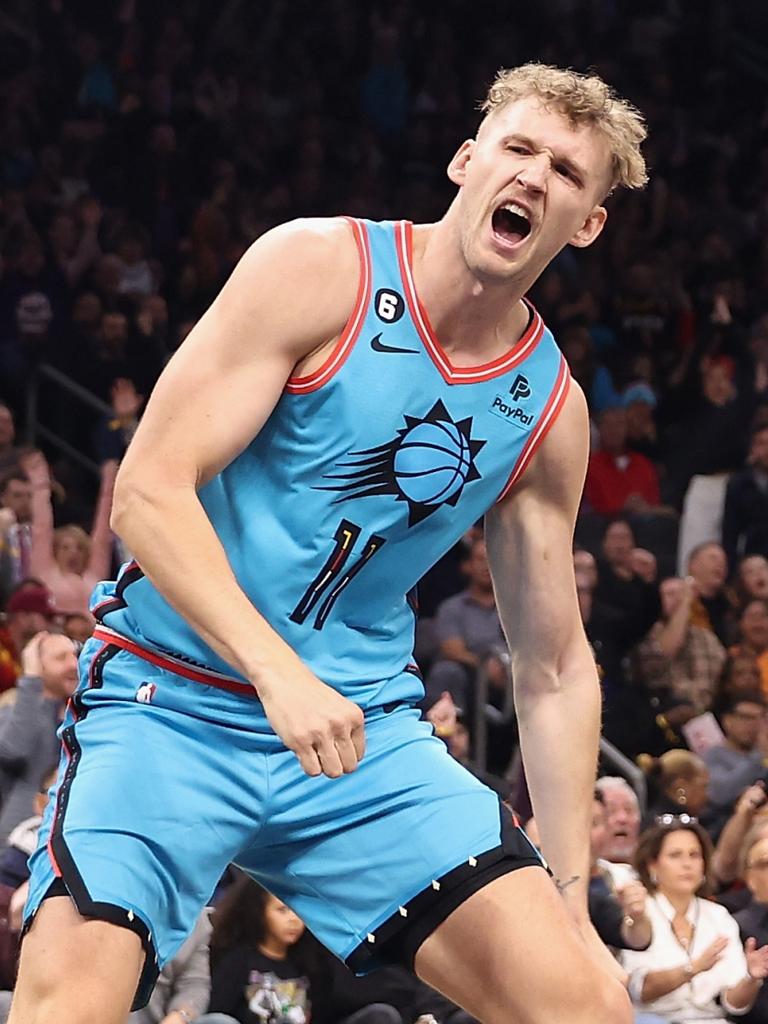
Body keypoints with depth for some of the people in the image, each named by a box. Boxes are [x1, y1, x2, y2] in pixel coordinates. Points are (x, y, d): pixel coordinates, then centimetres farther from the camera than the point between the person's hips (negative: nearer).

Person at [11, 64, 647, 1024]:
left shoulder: (550, 410, 6)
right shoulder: (317, 268, -8)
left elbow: (553, 670, 14)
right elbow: (148, 490, -15)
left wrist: (572, 898, 7)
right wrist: (280, 673, -28)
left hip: (367, 729, 4)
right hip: (172, 700, -4)